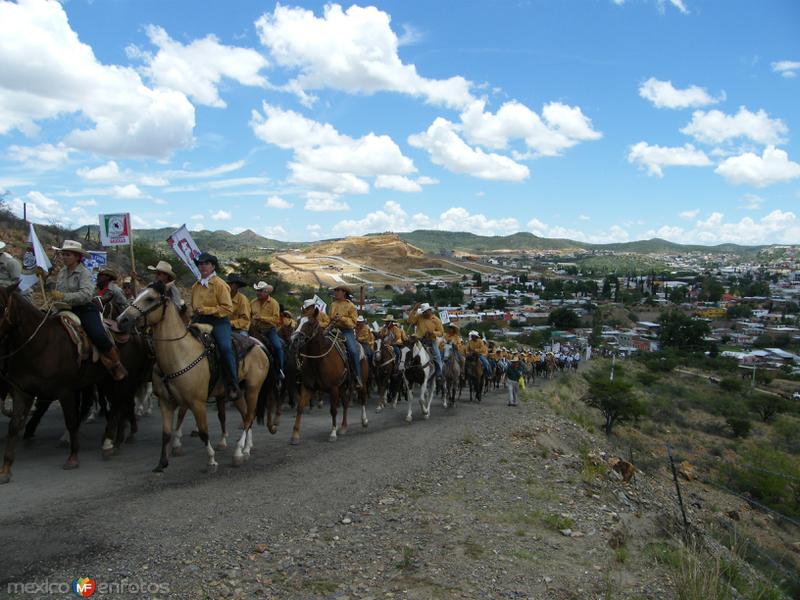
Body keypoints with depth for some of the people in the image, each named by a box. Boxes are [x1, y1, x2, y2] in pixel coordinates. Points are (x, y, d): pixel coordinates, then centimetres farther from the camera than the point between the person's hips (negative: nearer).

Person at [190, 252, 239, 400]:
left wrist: (207, 310, -17)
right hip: (200, 321, 7)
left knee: (225, 347, -28)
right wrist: (195, 314, 9)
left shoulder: (220, 284, -4)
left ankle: (233, 386, -23)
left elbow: (228, 308, -11)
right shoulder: (196, 286, 17)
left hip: (219, 321, -7)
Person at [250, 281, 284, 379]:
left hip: (269, 329, -3)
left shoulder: (274, 303, -4)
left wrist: (262, 317, -19)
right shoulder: (253, 302, 7)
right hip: (256, 330, 4)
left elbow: (276, 319, -13)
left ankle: (280, 370, -6)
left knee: (278, 347, -23)